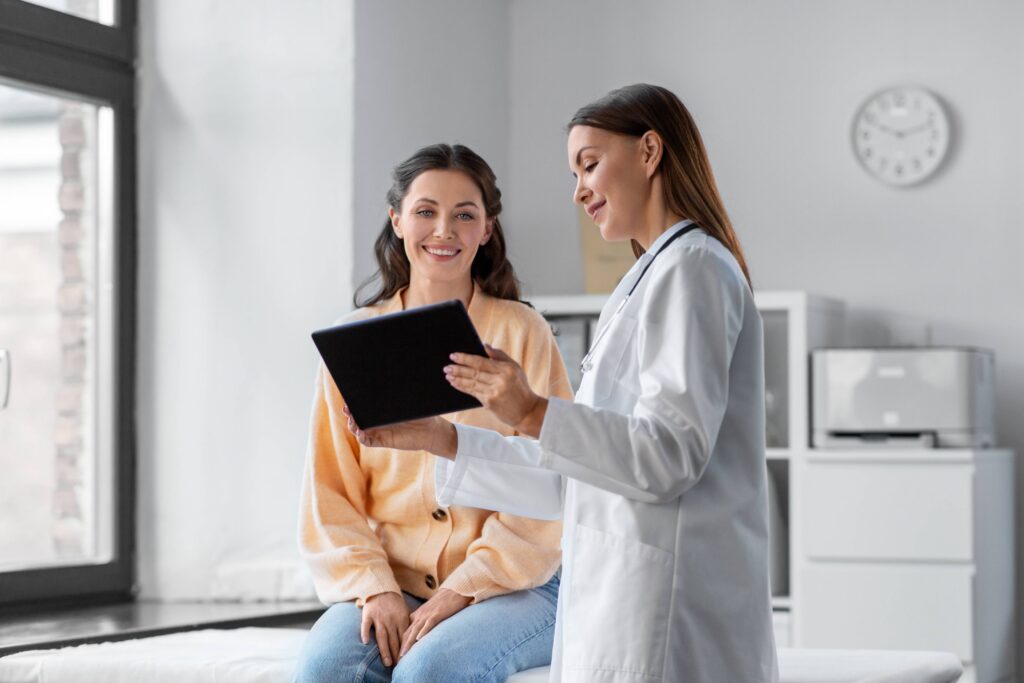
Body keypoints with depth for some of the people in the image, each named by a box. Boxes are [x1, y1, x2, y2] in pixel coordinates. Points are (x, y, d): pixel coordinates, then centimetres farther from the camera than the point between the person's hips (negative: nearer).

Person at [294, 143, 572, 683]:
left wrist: (463, 589, -13)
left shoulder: (521, 333, 1)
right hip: (388, 585, 2)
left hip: (509, 586, -2)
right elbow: (329, 492, 6)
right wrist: (375, 588, -9)